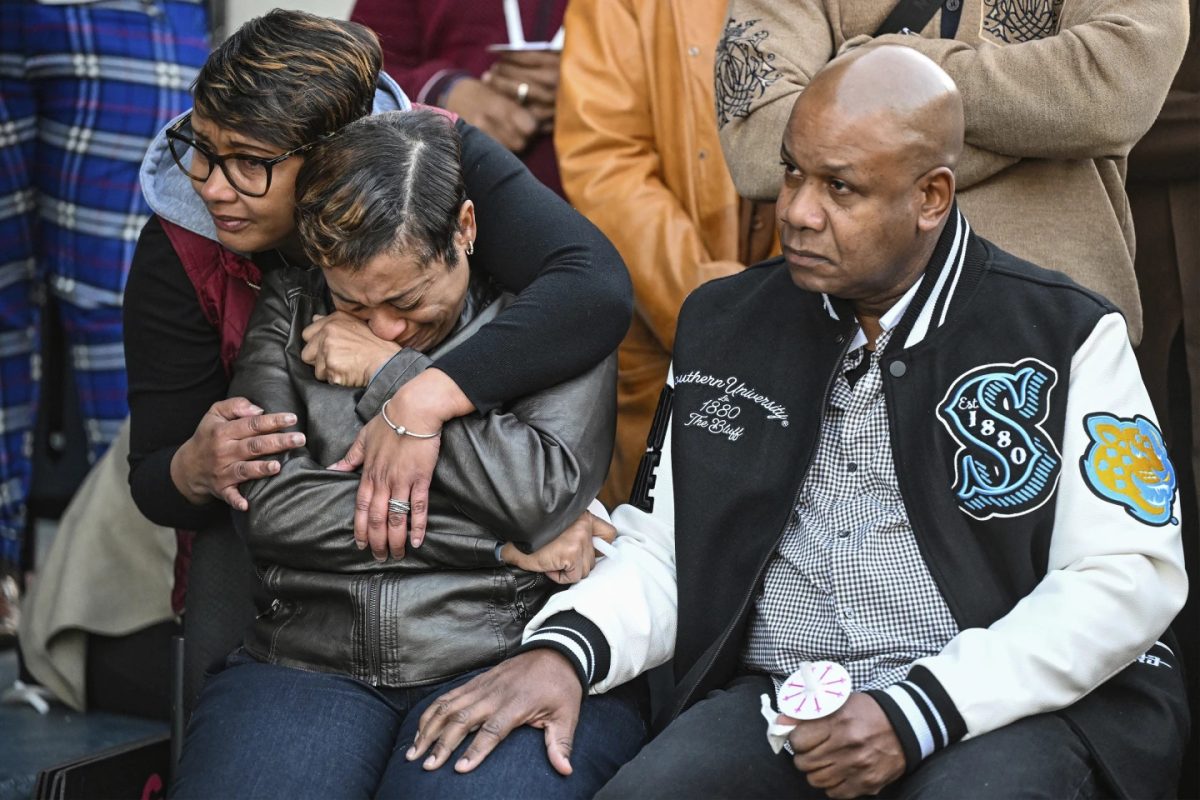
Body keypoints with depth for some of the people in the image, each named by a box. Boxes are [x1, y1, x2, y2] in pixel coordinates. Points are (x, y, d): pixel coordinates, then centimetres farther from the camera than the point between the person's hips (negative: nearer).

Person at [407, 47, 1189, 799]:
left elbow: (1128, 575, -7)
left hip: (1008, 707, -3)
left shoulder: (1065, 337, -1)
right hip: (772, 699, 3)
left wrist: (919, 711, -17)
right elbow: (664, 548, 15)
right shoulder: (724, 325, 13)